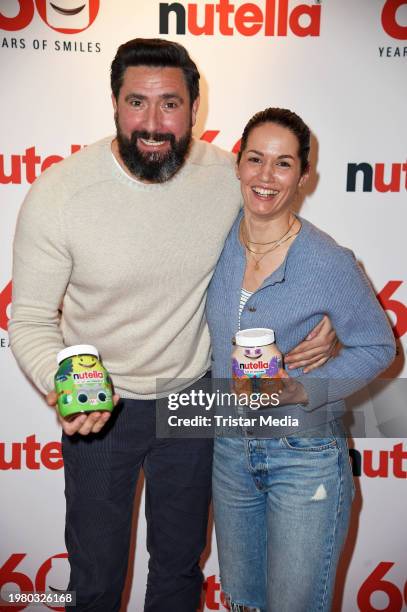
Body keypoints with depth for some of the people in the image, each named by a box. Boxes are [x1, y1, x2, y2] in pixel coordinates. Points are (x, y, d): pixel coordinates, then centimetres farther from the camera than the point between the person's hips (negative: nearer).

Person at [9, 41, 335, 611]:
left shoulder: (229, 176, -14)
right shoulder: (57, 194, -20)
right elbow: (31, 319, -12)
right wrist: (62, 384, -32)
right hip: (99, 405, -1)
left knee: (181, 561, 24)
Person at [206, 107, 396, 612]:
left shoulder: (330, 262, -19)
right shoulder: (218, 246, -5)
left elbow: (377, 346, -9)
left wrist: (303, 390, -22)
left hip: (305, 456, -4)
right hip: (230, 445, 5)